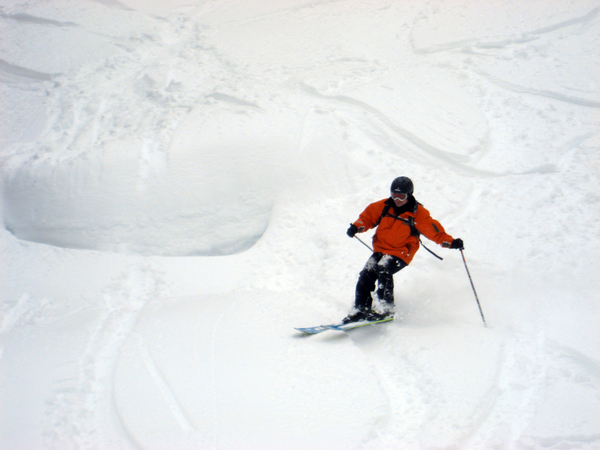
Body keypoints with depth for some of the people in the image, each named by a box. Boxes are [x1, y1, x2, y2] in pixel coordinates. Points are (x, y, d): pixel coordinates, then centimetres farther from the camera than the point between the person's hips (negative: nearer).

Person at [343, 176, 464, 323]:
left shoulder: (418, 213, -6)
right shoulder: (384, 206, 3)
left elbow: (434, 231, -6)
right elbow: (368, 216, 13)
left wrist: (451, 242, -19)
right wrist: (357, 227, -7)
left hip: (401, 253, -4)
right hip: (380, 249, 4)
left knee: (383, 269, -30)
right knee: (366, 274, -14)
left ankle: (386, 308, -25)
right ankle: (360, 310, -4)